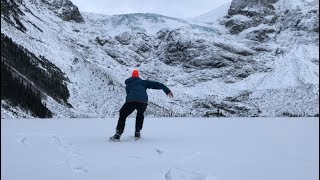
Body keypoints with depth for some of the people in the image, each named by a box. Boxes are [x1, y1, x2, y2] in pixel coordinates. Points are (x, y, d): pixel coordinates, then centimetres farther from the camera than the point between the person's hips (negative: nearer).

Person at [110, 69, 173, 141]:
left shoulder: (127, 85, 33)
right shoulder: (142, 82, 26)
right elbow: (155, 84, 18)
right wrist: (167, 90, 15)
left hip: (130, 100, 0)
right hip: (142, 101, 0)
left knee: (122, 115, 20)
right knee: (140, 115, 30)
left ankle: (118, 134, 10)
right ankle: (137, 132, 27)